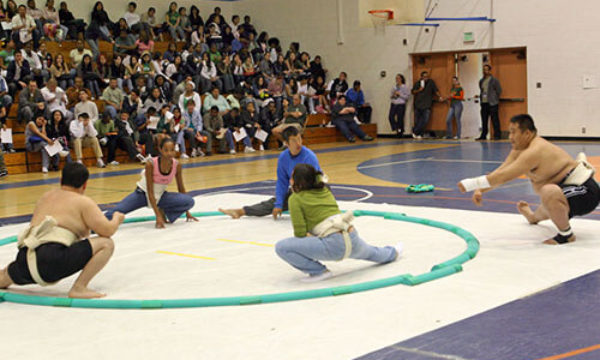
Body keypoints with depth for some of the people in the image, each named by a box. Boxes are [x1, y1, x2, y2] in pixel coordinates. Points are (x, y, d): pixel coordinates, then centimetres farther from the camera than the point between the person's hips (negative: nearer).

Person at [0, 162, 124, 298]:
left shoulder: (46, 197, 26)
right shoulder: (82, 201, 6)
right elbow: (107, 230, -2)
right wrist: (117, 218, 19)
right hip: (53, 259, -8)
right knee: (106, 243, -4)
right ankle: (78, 288, -12)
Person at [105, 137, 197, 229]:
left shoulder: (177, 165, -17)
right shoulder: (151, 164, -28)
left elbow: (181, 188, -1)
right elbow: (150, 192, -25)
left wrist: (187, 213, 4)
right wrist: (158, 216, -31)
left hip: (160, 195, 5)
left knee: (189, 201, -22)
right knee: (112, 214, -25)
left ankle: (163, 212, -3)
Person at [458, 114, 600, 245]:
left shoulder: (535, 151, -25)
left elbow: (504, 177, -28)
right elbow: (500, 172, 5)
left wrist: (471, 183, -24)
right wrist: (480, 190, -9)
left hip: (586, 192, -11)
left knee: (549, 192, -39)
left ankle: (566, 234, -19)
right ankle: (534, 217, 68)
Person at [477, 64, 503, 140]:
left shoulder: (494, 80, -5)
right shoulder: (481, 81, 13)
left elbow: (499, 91, -2)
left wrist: (495, 99, 0)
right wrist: (481, 97, 13)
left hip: (492, 103, -6)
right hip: (484, 103, 6)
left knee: (495, 120, -4)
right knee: (484, 120, 9)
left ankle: (497, 135, -1)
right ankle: (483, 135, 16)